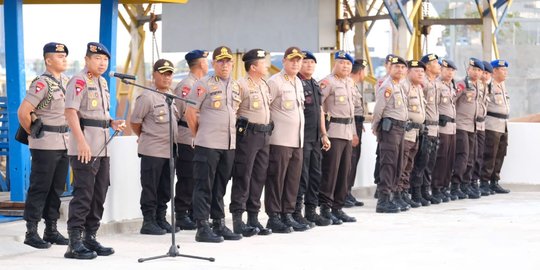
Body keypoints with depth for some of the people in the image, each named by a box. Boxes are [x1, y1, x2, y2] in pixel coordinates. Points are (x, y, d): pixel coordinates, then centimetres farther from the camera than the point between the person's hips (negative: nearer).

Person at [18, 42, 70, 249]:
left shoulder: (66, 82, 12)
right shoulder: (42, 83, -13)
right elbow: (23, 112, -19)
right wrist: (33, 133, -8)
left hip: (64, 142, 8)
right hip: (45, 144, -8)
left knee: (56, 188, 12)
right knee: (40, 188, -3)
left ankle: (51, 230, 20)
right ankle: (31, 232, 4)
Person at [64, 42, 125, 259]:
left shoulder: (102, 82, 18)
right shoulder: (79, 81, -9)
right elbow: (71, 112, -18)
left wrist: (112, 123, 8)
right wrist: (82, 142, -26)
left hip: (102, 148, 9)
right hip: (84, 149, -9)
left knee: (99, 195, 12)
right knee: (83, 194, -8)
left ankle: (90, 238, 20)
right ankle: (74, 243, -4)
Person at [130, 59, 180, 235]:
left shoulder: (173, 96, 13)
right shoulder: (147, 97, -10)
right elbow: (134, 122, -6)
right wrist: (146, 137, 7)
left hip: (170, 150, 7)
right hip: (152, 151, -7)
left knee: (165, 189, 12)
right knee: (150, 188, -1)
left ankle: (161, 219, 21)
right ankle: (148, 222, 5)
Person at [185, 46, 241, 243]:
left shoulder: (235, 86, 14)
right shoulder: (204, 85, -6)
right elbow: (190, 113, -5)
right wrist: (199, 135, 2)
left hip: (229, 145, 6)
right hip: (207, 145, -6)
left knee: (220, 187, 13)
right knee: (204, 186, -3)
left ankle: (219, 224, 20)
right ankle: (202, 228, 0)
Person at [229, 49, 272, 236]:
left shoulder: (265, 85, 16)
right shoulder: (242, 85, -10)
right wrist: (240, 130, -11)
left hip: (264, 136, 8)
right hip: (248, 134, -8)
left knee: (259, 178, 10)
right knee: (242, 178, -6)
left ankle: (253, 218, 17)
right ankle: (237, 220, -4)